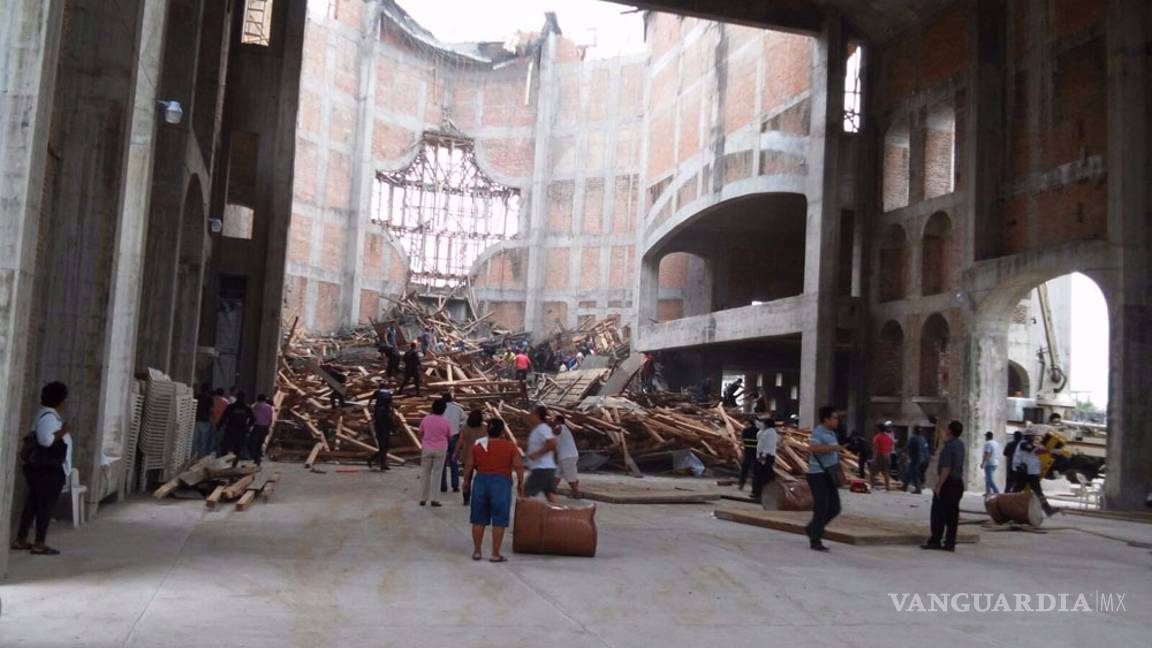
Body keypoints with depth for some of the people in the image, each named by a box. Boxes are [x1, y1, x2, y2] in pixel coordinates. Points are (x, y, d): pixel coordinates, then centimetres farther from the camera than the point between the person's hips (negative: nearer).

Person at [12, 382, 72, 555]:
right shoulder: (49, 416, -18)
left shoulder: (46, 414, 13)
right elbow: (46, 440, -30)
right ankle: (39, 544, 1)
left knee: (32, 503, 14)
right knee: (46, 505, -3)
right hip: (49, 469, -10)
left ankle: (20, 540, 21)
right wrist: (63, 431, -18)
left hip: (41, 467, 10)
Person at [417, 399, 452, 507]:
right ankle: (434, 499, 3)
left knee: (425, 474, 10)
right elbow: (449, 436, 2)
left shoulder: (425, 419, -4)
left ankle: (423, 499, 13)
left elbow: (421, 434, 7)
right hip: (440, 450, -1)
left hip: (427, 449, 1)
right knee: (437, 474, 5)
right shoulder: (445, 422, -7)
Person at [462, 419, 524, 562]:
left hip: (480, 481, 3)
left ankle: (477, 551, 20)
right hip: (501, 482, -3)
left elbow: (468, 466, 5)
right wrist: (520, 483, 7)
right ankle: (495, 554, 4)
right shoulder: (510, 446, -2)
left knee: (478, 519, 14)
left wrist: (466, 482, 17)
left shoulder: (477, 444, 5)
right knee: (499, 520, 3)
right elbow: (518, 466, -4)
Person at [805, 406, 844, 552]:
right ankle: (815, 541, 4)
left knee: (834, 508, 10)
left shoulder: (831, 433, 16)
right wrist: (833, 447, -27)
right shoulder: (818, 432, -13)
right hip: (817, 475, -9)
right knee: (821, 508, -5)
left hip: (829, 476, 9)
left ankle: (811, 529, 27)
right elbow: (812, 448, -31)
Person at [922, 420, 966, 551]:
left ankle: (935, 541, -2)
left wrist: (938, 486, -22)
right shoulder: (960, 445, 10)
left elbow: (946, 469, -23)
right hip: (958, 483, 9)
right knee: (952, 514, 7)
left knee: (938, 513, -3)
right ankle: (950, 543, 8)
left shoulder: (948, 447, -17)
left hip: (947, 483, -9)